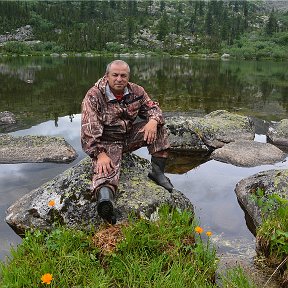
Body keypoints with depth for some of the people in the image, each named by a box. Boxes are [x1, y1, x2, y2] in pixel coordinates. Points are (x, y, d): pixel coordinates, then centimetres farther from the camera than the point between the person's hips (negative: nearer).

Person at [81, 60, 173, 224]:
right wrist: (100, 154, -34)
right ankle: (104, 197, -66)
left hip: (130, 136, 6)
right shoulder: (94, 96, -16)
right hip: (107, 142, -5)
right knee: (107, 167, -34)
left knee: (158, 128, -8)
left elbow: (152, 107, 8)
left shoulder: (136, 91, -1)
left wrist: (153, 121, -18)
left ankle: (157, 172, -7)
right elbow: (89, 130, -23)